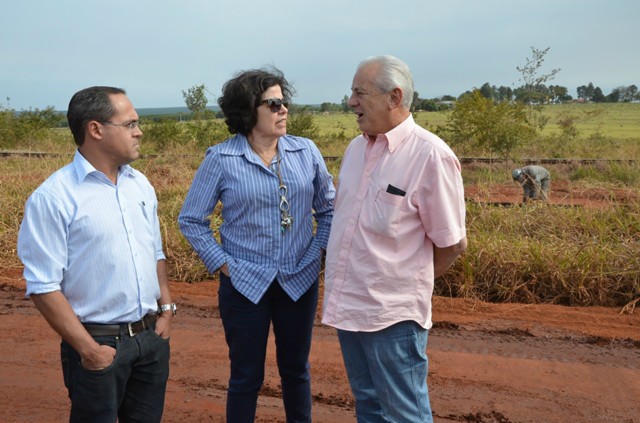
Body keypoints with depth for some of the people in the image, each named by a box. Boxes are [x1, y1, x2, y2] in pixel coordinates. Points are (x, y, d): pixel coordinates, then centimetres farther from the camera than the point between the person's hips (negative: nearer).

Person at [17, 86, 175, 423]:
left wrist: (166, 308, 5)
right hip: (100, 344, -6)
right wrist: (88, 349, -15)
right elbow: (43, 286, -15)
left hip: (152, 338, 6)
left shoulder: (140, 184, 6)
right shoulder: (53, 198, -14)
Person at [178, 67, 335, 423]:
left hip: (300, 280, 2)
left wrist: (319, 251, 0)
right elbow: (191, 220, -1)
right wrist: (221, 264, -6)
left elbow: (329, 208, 9)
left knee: (296, 369, 17)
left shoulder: (306, 152, -2)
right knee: (247, 377, 10)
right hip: (245, 283, -2)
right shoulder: (221, 159, -9)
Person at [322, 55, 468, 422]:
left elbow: (453, 242, -11)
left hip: (392, 313, -6)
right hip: (346, 306, 6)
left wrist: (411, 280, 2)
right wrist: (344, 288, 13)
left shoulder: (430, 155, -16)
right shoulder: (356, 148, 5)